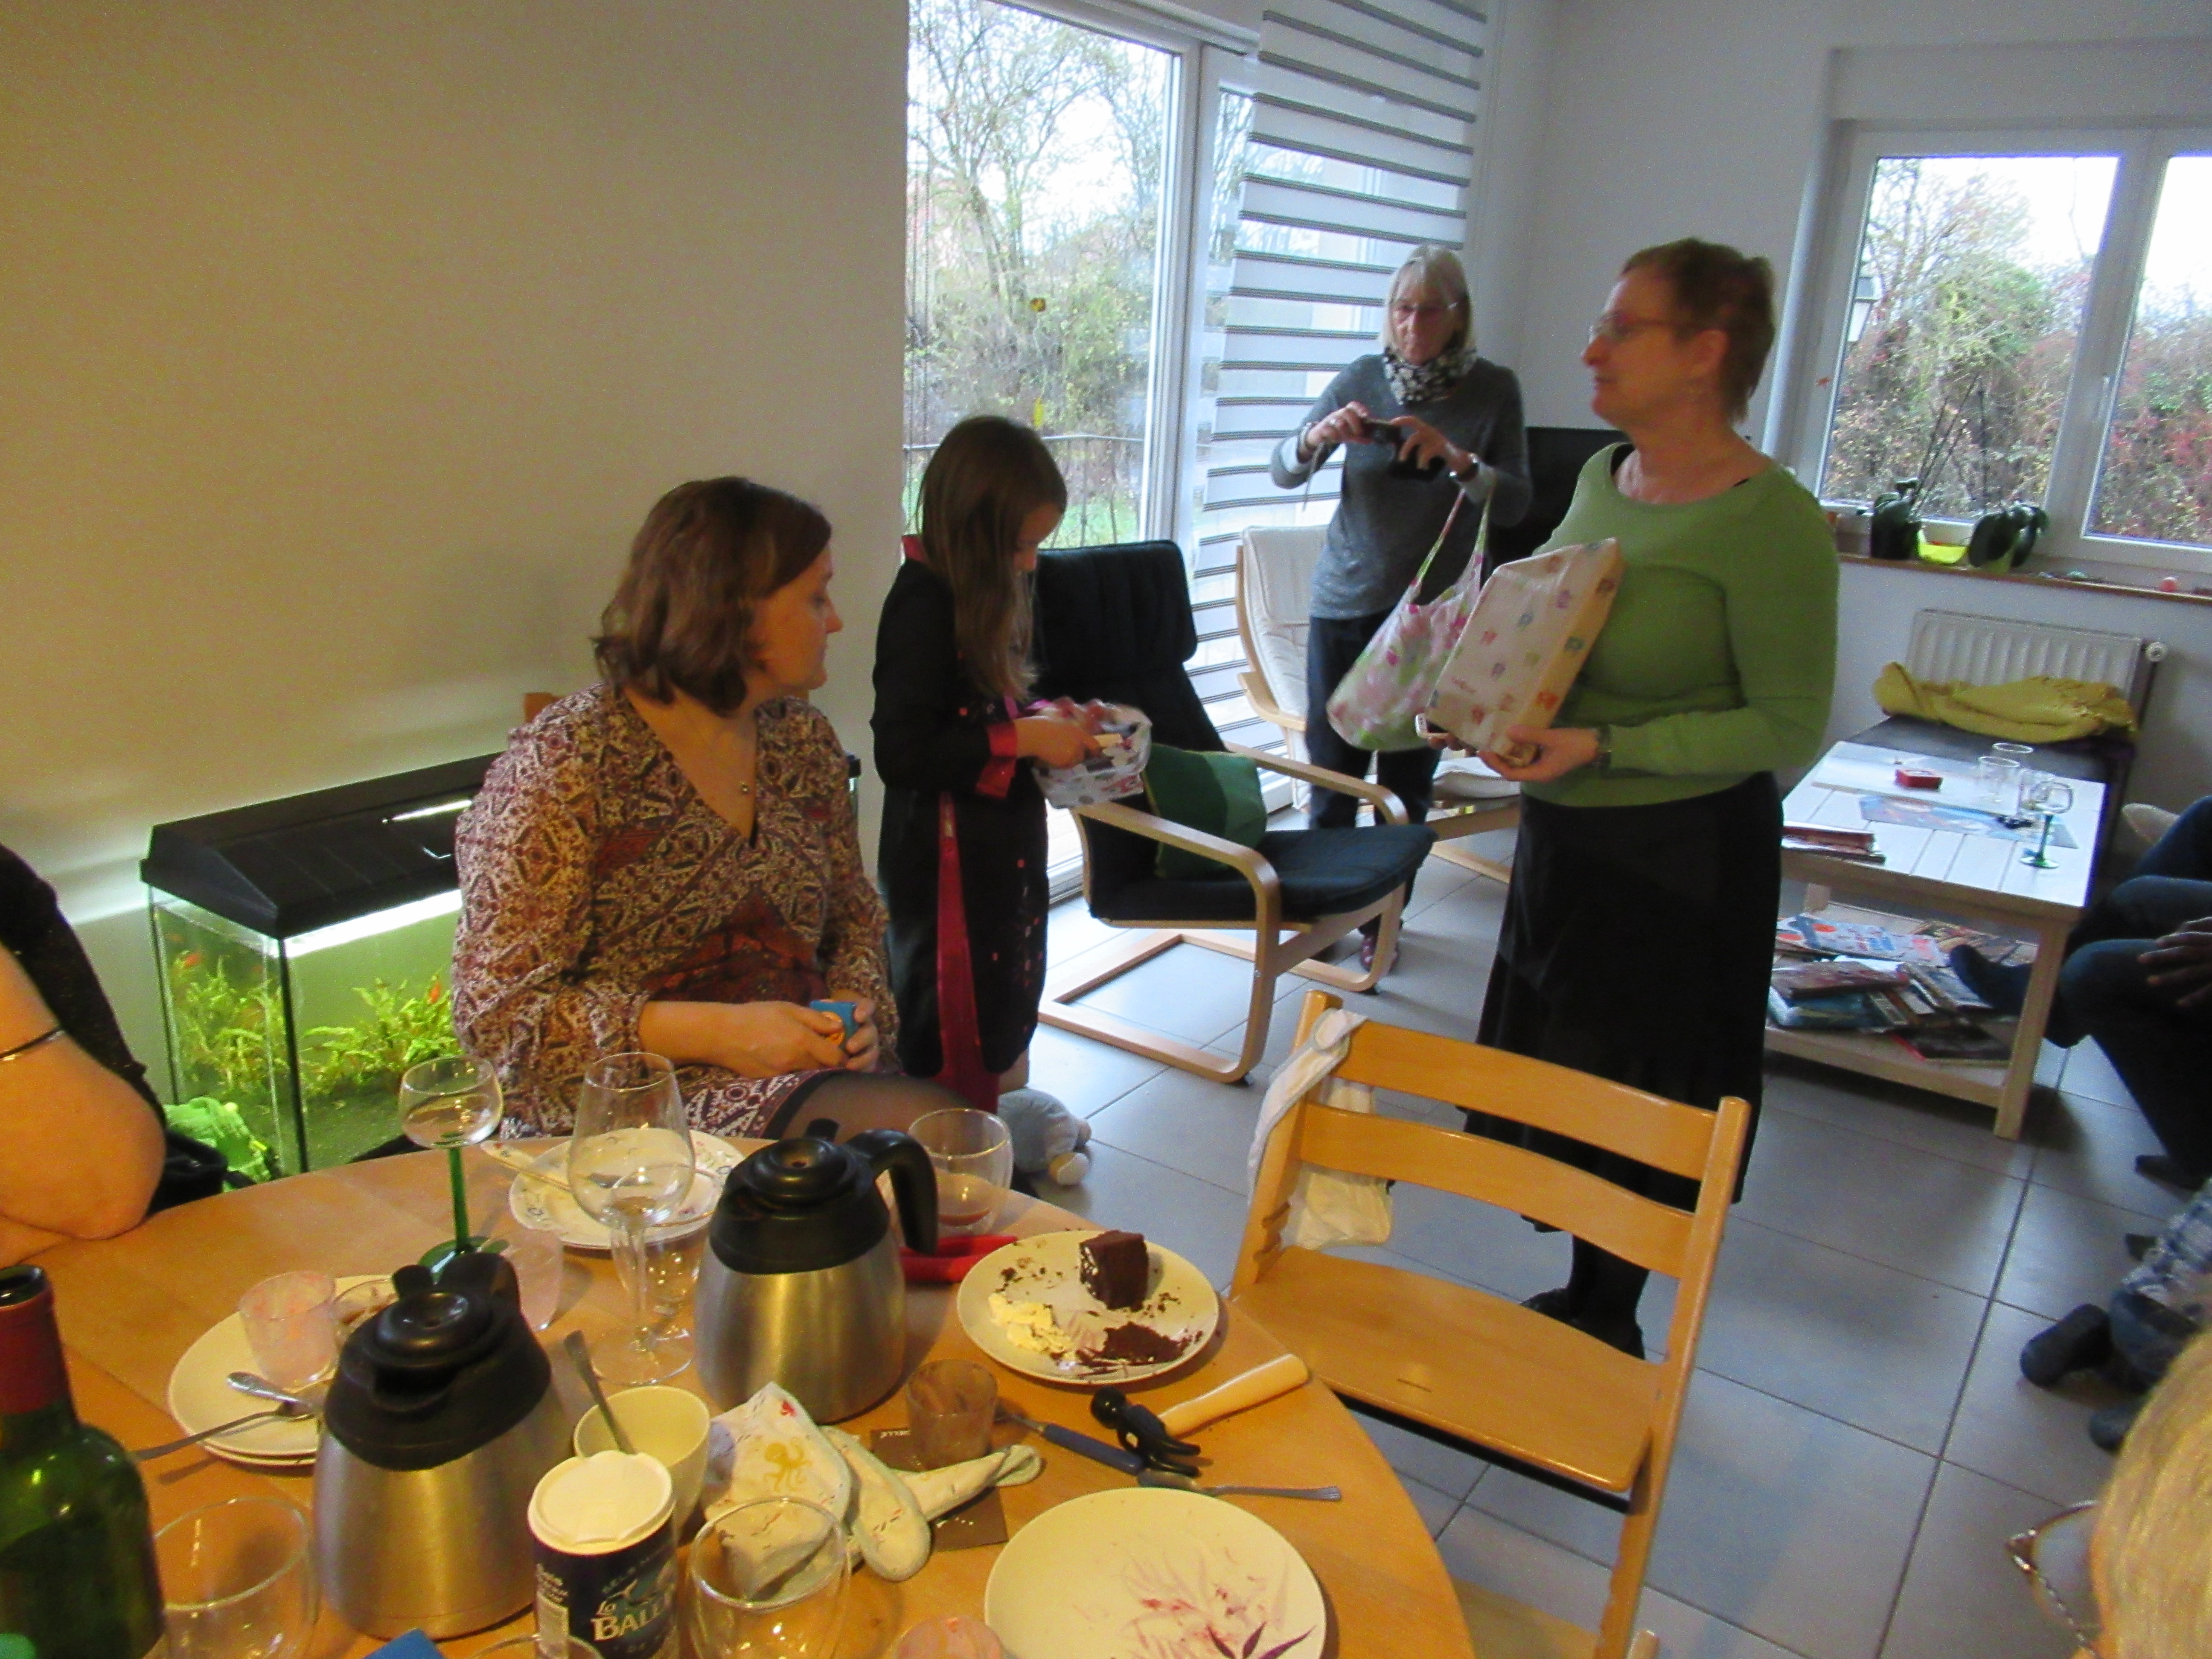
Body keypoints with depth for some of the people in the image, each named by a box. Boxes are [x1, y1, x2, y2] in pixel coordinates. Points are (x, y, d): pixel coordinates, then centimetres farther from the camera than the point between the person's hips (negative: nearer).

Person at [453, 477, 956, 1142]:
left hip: (801, 1076, 6)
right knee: (916, 1120, -31)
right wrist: (719, 1032, -21)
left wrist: (857, 1005, -4)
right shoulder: (561, 763, -10)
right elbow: (496, 1010, -11)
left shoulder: (805, 738, 8)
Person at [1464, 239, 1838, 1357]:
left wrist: (1606, 746, -26)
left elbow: (1789, 730, -18)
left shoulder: (1770, 522, -19)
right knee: (1562, 1083, 19)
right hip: (1564, 834, 8)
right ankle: (1585, 1300, 39)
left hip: (1680, 858, -8)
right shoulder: (1603, 475, 5)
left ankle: (1605, 1326, 30)